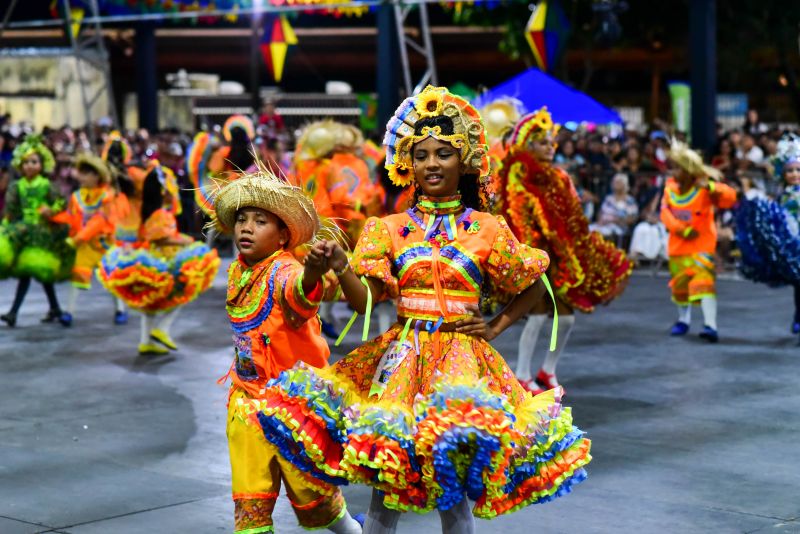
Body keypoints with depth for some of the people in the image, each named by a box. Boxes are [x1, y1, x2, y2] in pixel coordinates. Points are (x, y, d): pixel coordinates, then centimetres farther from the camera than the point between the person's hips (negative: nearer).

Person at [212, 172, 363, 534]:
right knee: (249, 497, 5)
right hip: (248, 400, 6)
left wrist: (313, 272, -68)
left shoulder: (284, 271, -21)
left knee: (310, 485, 9)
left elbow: (299, 292, -48)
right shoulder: (236, 271, 2)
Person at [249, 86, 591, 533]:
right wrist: (339, 266, -22)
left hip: (461, 361, -1)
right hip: (402, 358, 1)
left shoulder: (487, 229, 2)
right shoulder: (391, 229, 4)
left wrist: (495, 328, 3)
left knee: (453, 486, -2)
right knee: (386, 481, 2)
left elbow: (534, 288, 14)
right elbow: (364, 300, -4)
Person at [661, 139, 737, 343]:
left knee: (703, 282, -20)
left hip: (702, 247, -5)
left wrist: (710, 186, -38)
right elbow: (665, 213, -7)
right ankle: (683, 320, 39)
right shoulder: (670, 188, -1)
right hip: (678, 246, 5)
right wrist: (683, 230, -18)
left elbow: (730, 197, -23)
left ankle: (711, 325, -27)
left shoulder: (704, 190, -14)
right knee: (679, 285, 15)